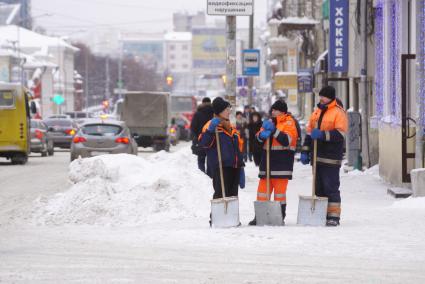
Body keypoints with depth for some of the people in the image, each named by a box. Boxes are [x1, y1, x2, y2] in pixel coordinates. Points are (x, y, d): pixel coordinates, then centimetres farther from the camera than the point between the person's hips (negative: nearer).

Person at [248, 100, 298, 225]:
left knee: (280, 191, -2)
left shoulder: (289, 123, -2)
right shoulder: (269, 122, 17)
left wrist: (274, 130, -23)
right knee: (263, 189, 7)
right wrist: (262, 134, -15)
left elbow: (287, 140, -16)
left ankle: (280, 217, 4)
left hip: (282, 162, -6)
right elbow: (258, 138, 8)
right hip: (267, 162, 6)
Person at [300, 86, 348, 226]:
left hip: (331, 158, -7)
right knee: (319, 187, 10)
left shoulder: (339, 113, -6)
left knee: (331, 187, -7)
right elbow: (309, 132, 21)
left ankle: (334, 215, -4)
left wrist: (323, 135, -26)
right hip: (317, 156, 7)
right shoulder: (317, 112, 17)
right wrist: (305, 151, 14)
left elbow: (340, 134, -17)